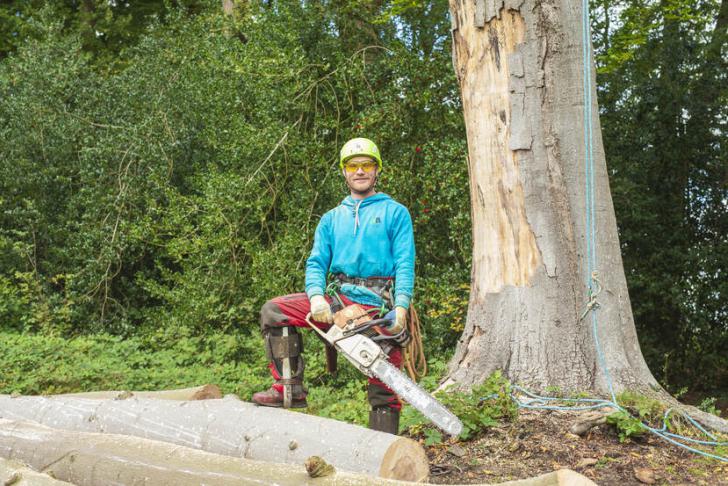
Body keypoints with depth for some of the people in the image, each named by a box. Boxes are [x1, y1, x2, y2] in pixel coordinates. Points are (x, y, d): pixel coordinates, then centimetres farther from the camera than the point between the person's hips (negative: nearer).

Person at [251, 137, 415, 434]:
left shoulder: (395, 212, 8)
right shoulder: (332, 219, 19)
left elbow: (405, 265, -3)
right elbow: (316, 263, 9)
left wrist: (401, 308, -18)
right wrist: (316, 297, -12)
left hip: (381, 305, -3)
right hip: (340, 299, 4)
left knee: (385, 388, -4)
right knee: (274, 310, -10)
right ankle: (290, 388, -8)